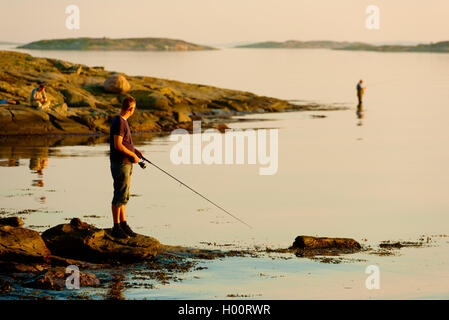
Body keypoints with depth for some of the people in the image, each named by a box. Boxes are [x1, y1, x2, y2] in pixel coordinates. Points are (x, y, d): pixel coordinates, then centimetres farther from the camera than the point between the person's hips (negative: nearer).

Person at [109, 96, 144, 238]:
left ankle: (123, 223, 22)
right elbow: (117, 145, -21)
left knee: (123, 196, 15)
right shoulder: (119, 122, -17)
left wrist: (134, 150, 13)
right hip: (120, 164, -10)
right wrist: (132, 155, -12)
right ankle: (116, 228, -2)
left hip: (126, 164, 10)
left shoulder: (123, 121, 14)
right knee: (120, 196, -6)